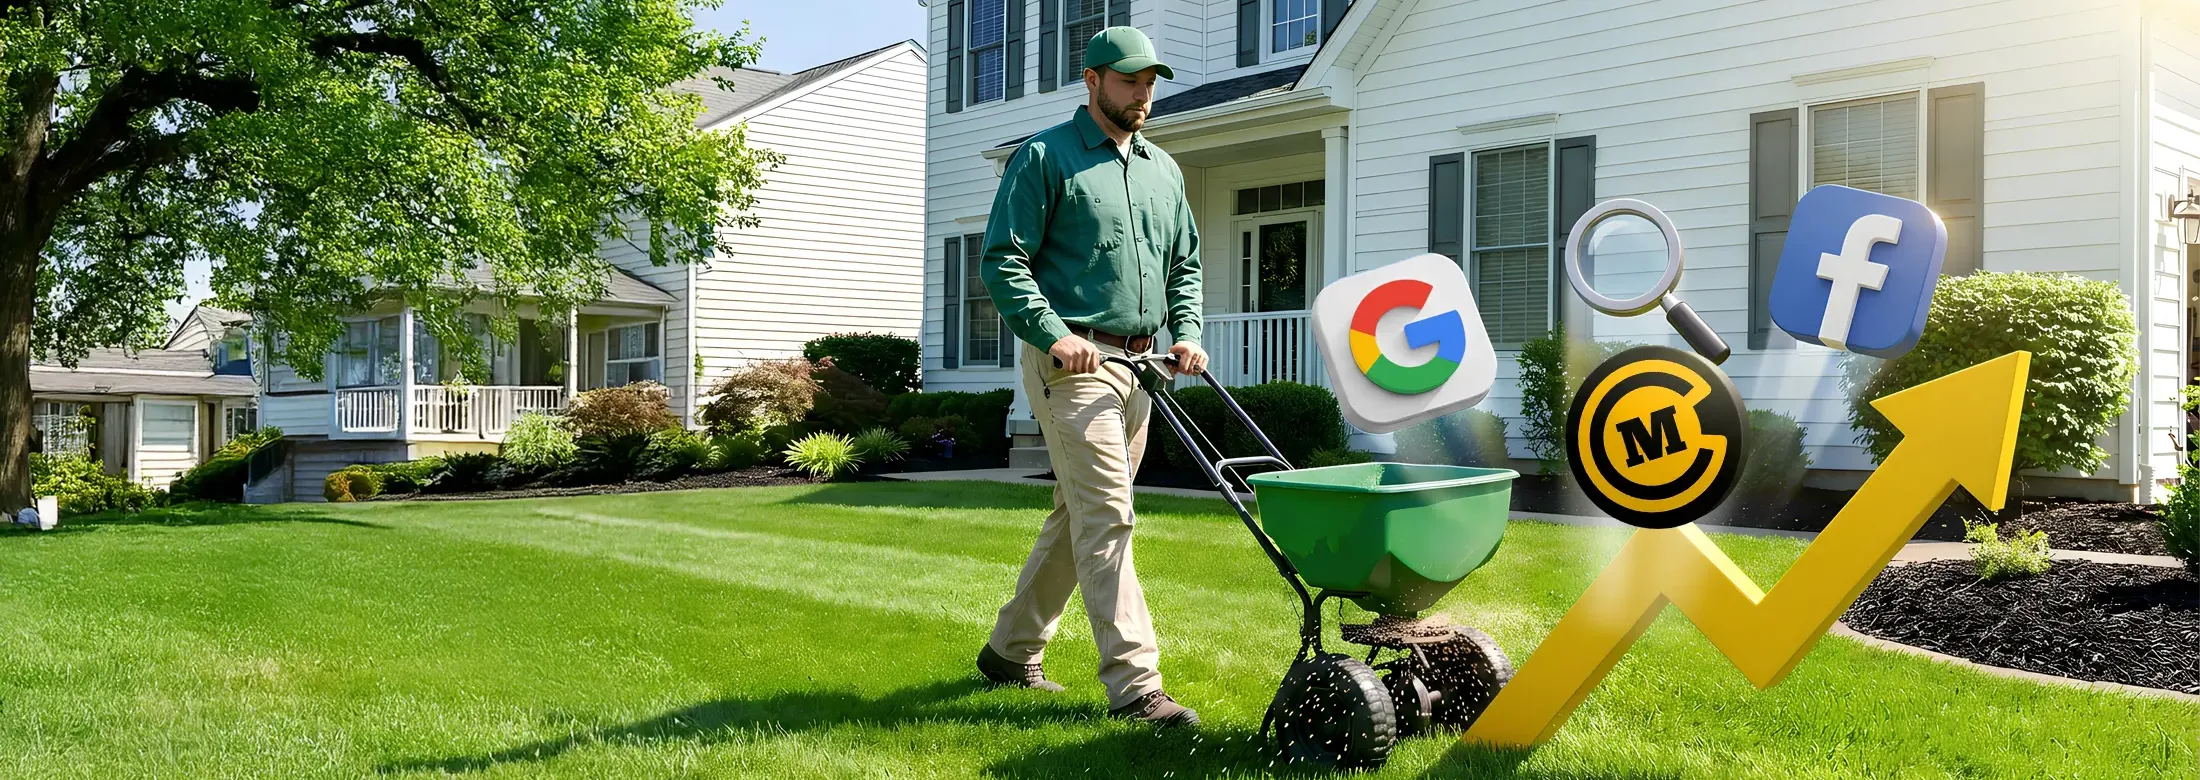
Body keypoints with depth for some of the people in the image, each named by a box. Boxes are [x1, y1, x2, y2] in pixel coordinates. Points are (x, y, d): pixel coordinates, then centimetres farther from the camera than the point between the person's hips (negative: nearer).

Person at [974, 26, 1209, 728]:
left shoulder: (1163, 170, 18)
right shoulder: (1044, 157, -2)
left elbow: (1184, 265, 23)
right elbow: (1002, 261, -8)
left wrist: (1186, 331, 6)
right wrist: (1055, 334, -18)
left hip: (1134, 364, 7)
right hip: (1070, 361, -7)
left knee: (1078, 515, 12)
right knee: (1107, 516, -12)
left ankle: (1012, 649, 26)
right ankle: (1135, 685, -11)